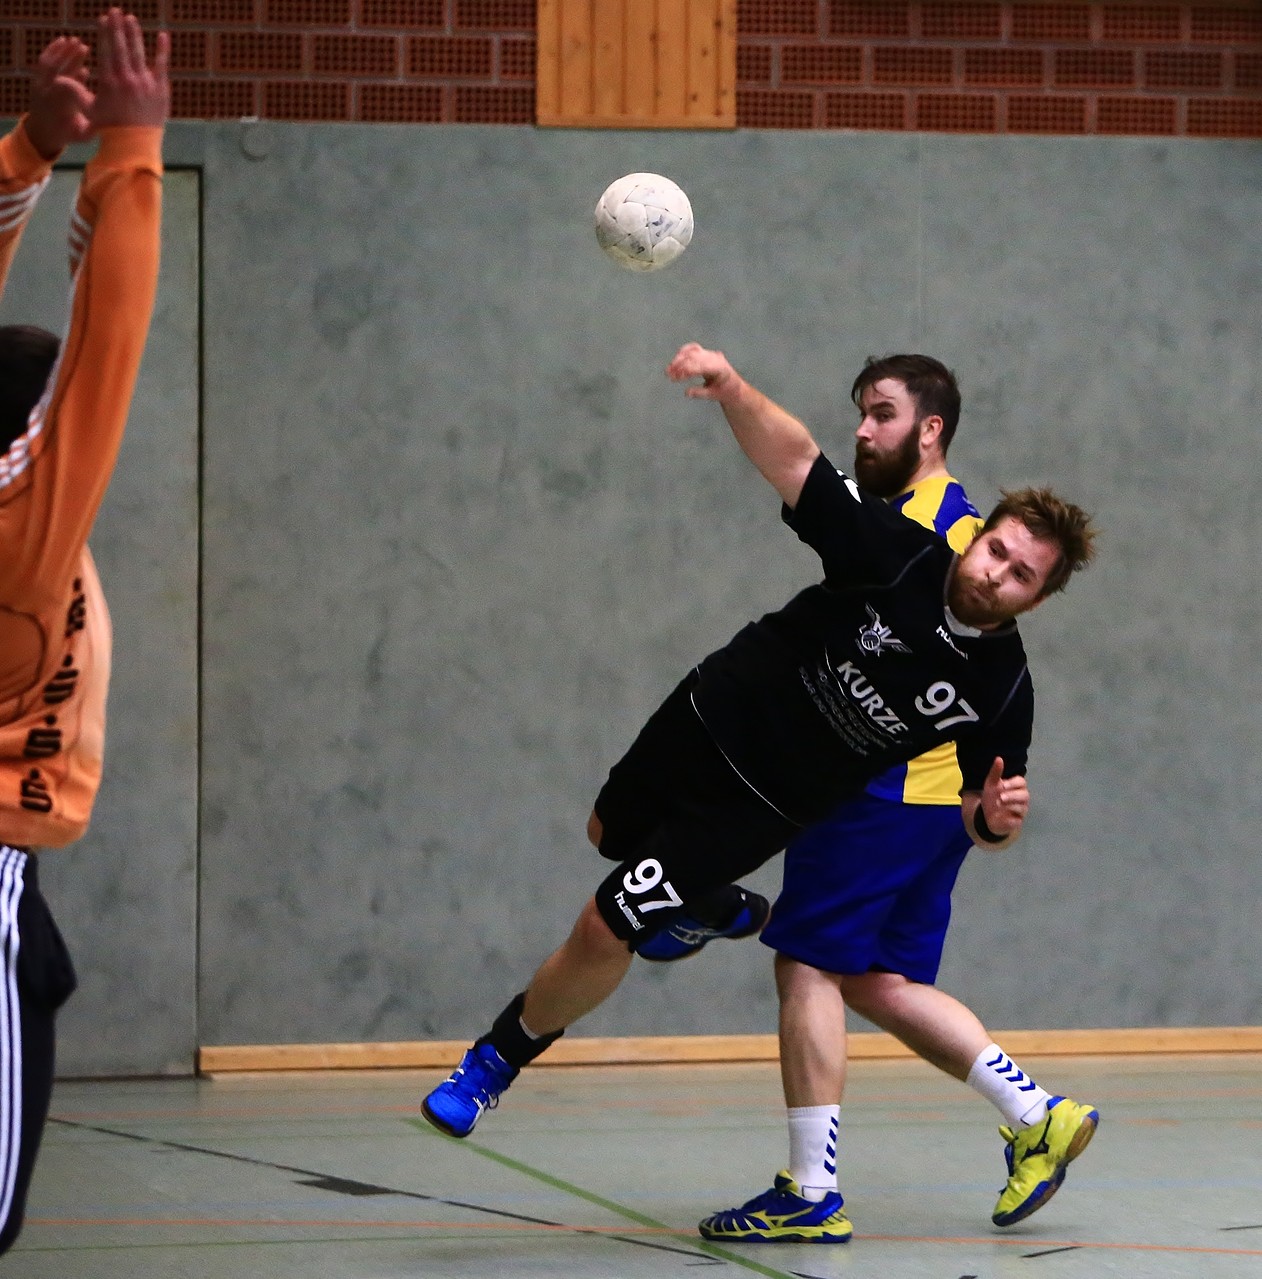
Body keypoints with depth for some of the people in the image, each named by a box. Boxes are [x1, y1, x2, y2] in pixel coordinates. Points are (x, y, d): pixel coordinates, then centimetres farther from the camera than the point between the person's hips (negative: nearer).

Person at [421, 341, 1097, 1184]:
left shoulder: (1002, 692, -19)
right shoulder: (899, 553, -22)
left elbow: (985, 819, -4)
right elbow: (794, 460, -29)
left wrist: (997, 818, -29)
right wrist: (732, 387, -47)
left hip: (765, 808, -2)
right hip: (714, 717, 2)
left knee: (607, 932, -5)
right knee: (610, 835, 31)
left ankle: (497, 1062, 18)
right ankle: (714, 908, 60)